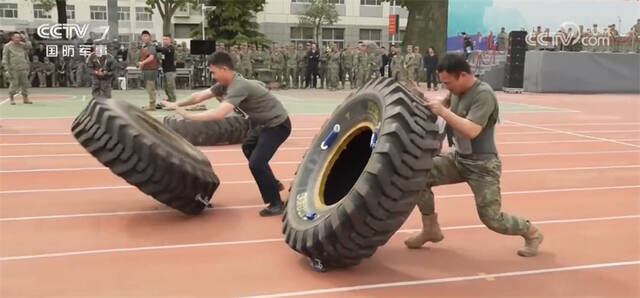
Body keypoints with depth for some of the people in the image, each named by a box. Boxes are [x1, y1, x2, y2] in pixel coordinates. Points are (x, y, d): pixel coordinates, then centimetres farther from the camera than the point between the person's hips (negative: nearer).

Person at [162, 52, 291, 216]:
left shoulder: (239, 87, -31)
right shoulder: (225, 84, -1)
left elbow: (219, 114, -40)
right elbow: (200, 96, 5)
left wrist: (189, 116, -35)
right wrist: (177, 104, -1)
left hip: (277, 124, -11)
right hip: (263, 123, 11)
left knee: (256, 163, -17)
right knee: (248, 148, 30)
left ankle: (276, 204, -2)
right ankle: (273, 184, 42)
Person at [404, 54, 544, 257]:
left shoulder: (483, 95, -24)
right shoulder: (457, 90, 0)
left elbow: (471, 131, -33)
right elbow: (446, 103, 20)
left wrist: (442, 111, -31)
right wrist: (429, 102, 0)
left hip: (482, 165, -7)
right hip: (457, 158, 8)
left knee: (492, 218, -5)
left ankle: (532, 233, 25)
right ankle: (431, 230, 10)